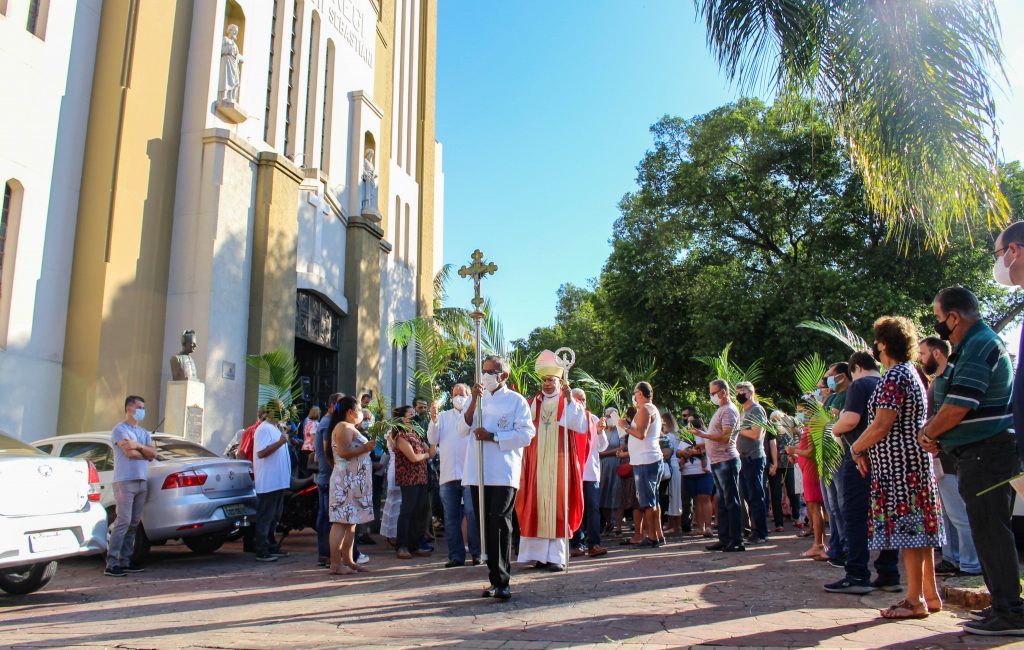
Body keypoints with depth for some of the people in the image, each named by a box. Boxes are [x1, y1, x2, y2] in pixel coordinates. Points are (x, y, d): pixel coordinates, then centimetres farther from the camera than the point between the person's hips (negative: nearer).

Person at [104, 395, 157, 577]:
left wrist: (139, 447, -10)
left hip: (142, 482, 7)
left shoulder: (144, 433, 20)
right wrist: (146, 452, 4)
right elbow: (130, 453, -13)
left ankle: (125, 561, 12)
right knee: (123, 522, -12)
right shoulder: (120, 429, -2)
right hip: (125, 481, -7)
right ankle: (111, 564, -10)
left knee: (133, 523, 7)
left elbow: (153, 453, 7)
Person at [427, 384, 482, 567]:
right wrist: (433, 420, -8)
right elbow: (433, 439, 7)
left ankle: (477, 553, 3)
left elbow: (463, 429, -13)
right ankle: (456, 556, 13)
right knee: (451, 517, 6)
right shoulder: (443, 416, 17)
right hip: (448, 474, 4)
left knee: (472, 514, -6)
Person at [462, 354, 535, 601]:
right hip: (478, 472, 5)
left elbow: (526, 433, -8)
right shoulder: (478, 398, 18)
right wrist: (474, 401, -7)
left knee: (500, 524, -11)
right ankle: (495, 578, 15)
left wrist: (492, 436, -13)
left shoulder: (516, 400, 3)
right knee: (486, 525, 6)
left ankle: (502, 581, -7)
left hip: (504, 471, -4)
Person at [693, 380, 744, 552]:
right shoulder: (721, 410, 20)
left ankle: (736, 541, -3)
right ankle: (724, 539, 17)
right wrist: (703, 445, 18)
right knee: (722, 502, 12)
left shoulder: (729, 410, -11)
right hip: (717, 462, 10)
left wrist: (703, 434, -22)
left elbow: (726, 436, -21)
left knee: (731, 502, -6)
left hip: (726, 461, -10)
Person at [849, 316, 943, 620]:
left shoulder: (894, 376, -14)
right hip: (914, 461, 10)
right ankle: (930, 594, 20)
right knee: (919, 528, 13)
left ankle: (915, 600, -1)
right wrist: (864, 448, 13)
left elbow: (881, 426, -20)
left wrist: (856, 448, -4)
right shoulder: (911, 372, 18)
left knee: (908, 529, -6)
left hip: (899, 465, -10)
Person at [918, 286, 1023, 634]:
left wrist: (927, 434, -7)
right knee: (990, 530, 15)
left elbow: (956, 408, -22)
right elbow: (950, 403, 21)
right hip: (981, 452, 11)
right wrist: (934, 433, 7)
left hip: (986, 452, -11)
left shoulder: (979, 347, -17)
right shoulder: (971, 346, 17)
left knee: (991, 531, -5)